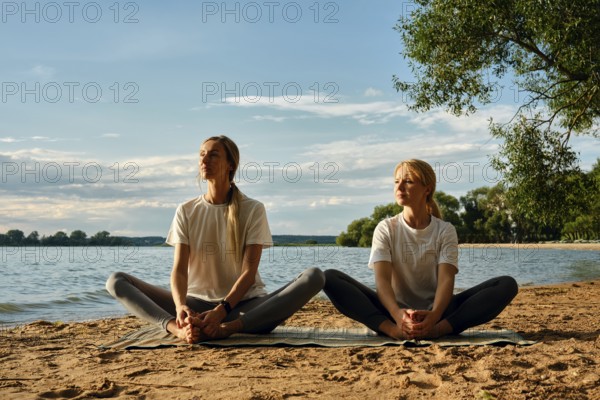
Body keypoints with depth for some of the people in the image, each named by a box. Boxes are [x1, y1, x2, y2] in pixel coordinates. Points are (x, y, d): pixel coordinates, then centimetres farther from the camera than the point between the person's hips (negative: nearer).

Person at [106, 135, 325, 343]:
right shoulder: (186, 211, 5)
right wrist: (180, 306, -28)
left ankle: (226, 329, -41)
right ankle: (181, 329, -41)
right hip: (197, 305, 2)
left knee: (314, 276, -28)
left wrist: (222, 311, -28)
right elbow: (179, 268, -6)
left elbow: (249, 272, -10)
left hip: (244, 306, -2)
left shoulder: (253, 209, -2)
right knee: (116, 281, -15)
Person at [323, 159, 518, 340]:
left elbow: (446, 279, -14)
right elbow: (382, 279, -14)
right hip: (395, 311, 0)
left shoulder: (445, 230, 1)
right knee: (330, 278, -23)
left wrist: (434, 315, -37)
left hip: (438, 312, 1)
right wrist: (398, 314, -37)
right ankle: (393, 329, -38)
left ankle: (437, 329, -37)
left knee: (507, 284, -22)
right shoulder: (385, 229, 1)